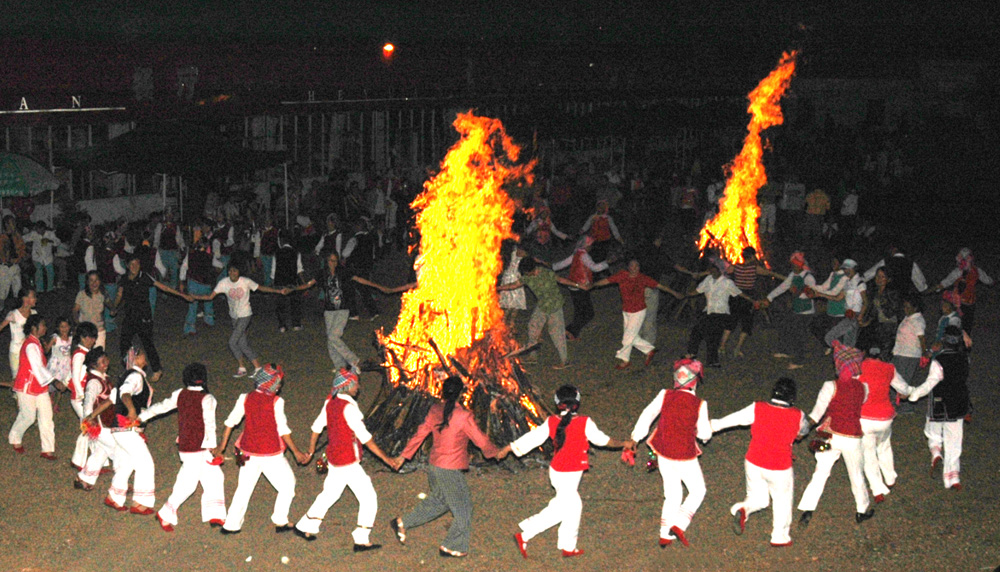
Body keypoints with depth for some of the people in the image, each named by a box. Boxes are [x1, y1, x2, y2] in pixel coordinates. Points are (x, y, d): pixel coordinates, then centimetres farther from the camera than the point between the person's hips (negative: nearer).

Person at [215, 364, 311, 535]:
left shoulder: (245, 399, -1)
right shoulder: (276, 402, -14)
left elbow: (231, 421, 4)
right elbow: (283, 430, -13)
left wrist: (222, 446, 14)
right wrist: (296, 452, -6)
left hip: (249, 452, 5)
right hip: (271, 454, -4)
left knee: (244, 488, 15)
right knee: (287, 484, 15)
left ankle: (231, 525, 16)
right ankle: (280, 521, 15)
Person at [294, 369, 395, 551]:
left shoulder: (330, 401, 3)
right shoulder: (349, 408, -21)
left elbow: (317, 426, 15)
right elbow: (365, 438, -22)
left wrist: (311, 449, 30)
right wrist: (385, 458, -20)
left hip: (334, 458, 9)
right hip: (348, 462, -9)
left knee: (330, 493, 25)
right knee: (368, 498, 0)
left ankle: (305, 527, 34)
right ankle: (361, 541, 1)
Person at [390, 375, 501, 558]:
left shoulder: (435, 411, -1)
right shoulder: (464, 416, -19)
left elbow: (420, 434, 6)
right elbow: (481, 440, -10)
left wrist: (403, 456, 15)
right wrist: (495, 452, 10)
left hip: (433, 466, 7)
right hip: (451, 470, -7)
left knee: (438, 501, 28)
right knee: (463, 509, 11)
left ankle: (402, 523, 29)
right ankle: (453, 547, 19)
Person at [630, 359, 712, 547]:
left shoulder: (665, 396, -7)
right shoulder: (699, 404, -15)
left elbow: (647, 415, -6)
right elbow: (704, 433, -9)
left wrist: (634, 439, 0)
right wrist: (706, 433, 15)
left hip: (663, 454, 4)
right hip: (685, 456, -4)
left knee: (672, 495, 18)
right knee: (697, 491, 16)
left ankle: (665, 535, 20)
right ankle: (679, 524, -2)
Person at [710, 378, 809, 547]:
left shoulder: (757, 408, -11)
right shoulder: (797, 416, -12)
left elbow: (734, 418, -2)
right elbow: (804, 429, 10)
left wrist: (714, 426, 14)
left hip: (753, 463, 2)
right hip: (779, 468, -2)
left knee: (757, 498, 21)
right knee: (782, 501, 21)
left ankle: (741, 510, -10)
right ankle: (780, 537, 33)